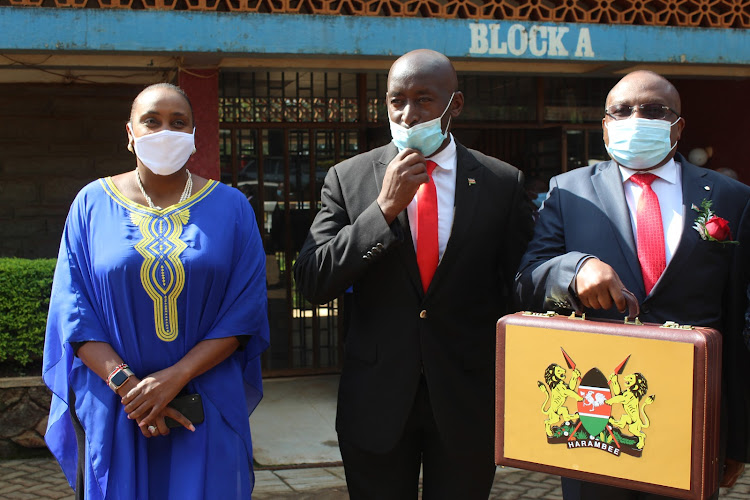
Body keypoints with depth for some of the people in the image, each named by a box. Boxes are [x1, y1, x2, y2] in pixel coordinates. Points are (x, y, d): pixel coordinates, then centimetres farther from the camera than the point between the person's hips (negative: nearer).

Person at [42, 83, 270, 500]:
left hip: (208, 410, 0)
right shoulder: (92, 203, 2)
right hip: (113, 410, 0)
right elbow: (74, 311, -2)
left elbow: (245, 310, -4)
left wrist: (176, 375, -15)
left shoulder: (231, 208, 1)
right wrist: (125, 384, -14)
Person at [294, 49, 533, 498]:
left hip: (469, 402, 0)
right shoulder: (348, 178, -1)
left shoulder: (503, 184, -2)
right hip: (376, 404, 0)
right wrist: (384, 208, -18)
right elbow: (313, 284, -8)